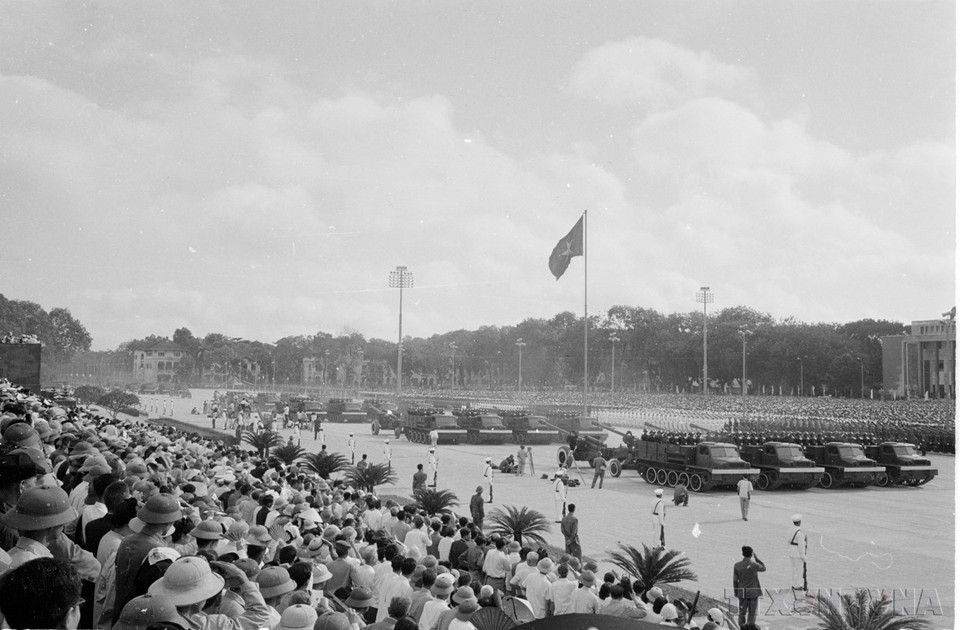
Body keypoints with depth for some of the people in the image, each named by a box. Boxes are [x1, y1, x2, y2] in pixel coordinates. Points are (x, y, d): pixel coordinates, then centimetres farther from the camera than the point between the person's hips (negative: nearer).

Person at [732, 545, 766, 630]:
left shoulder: (737, 565, -4)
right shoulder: (754, 565, -13)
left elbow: (735, 580, 0)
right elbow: (764, 568, 7)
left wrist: (735, 592, 10)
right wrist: (756, 558, 8)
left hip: (742, 592, 3)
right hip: (753, 591, -3)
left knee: (742, 612, 9)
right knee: (752, 612, 5)